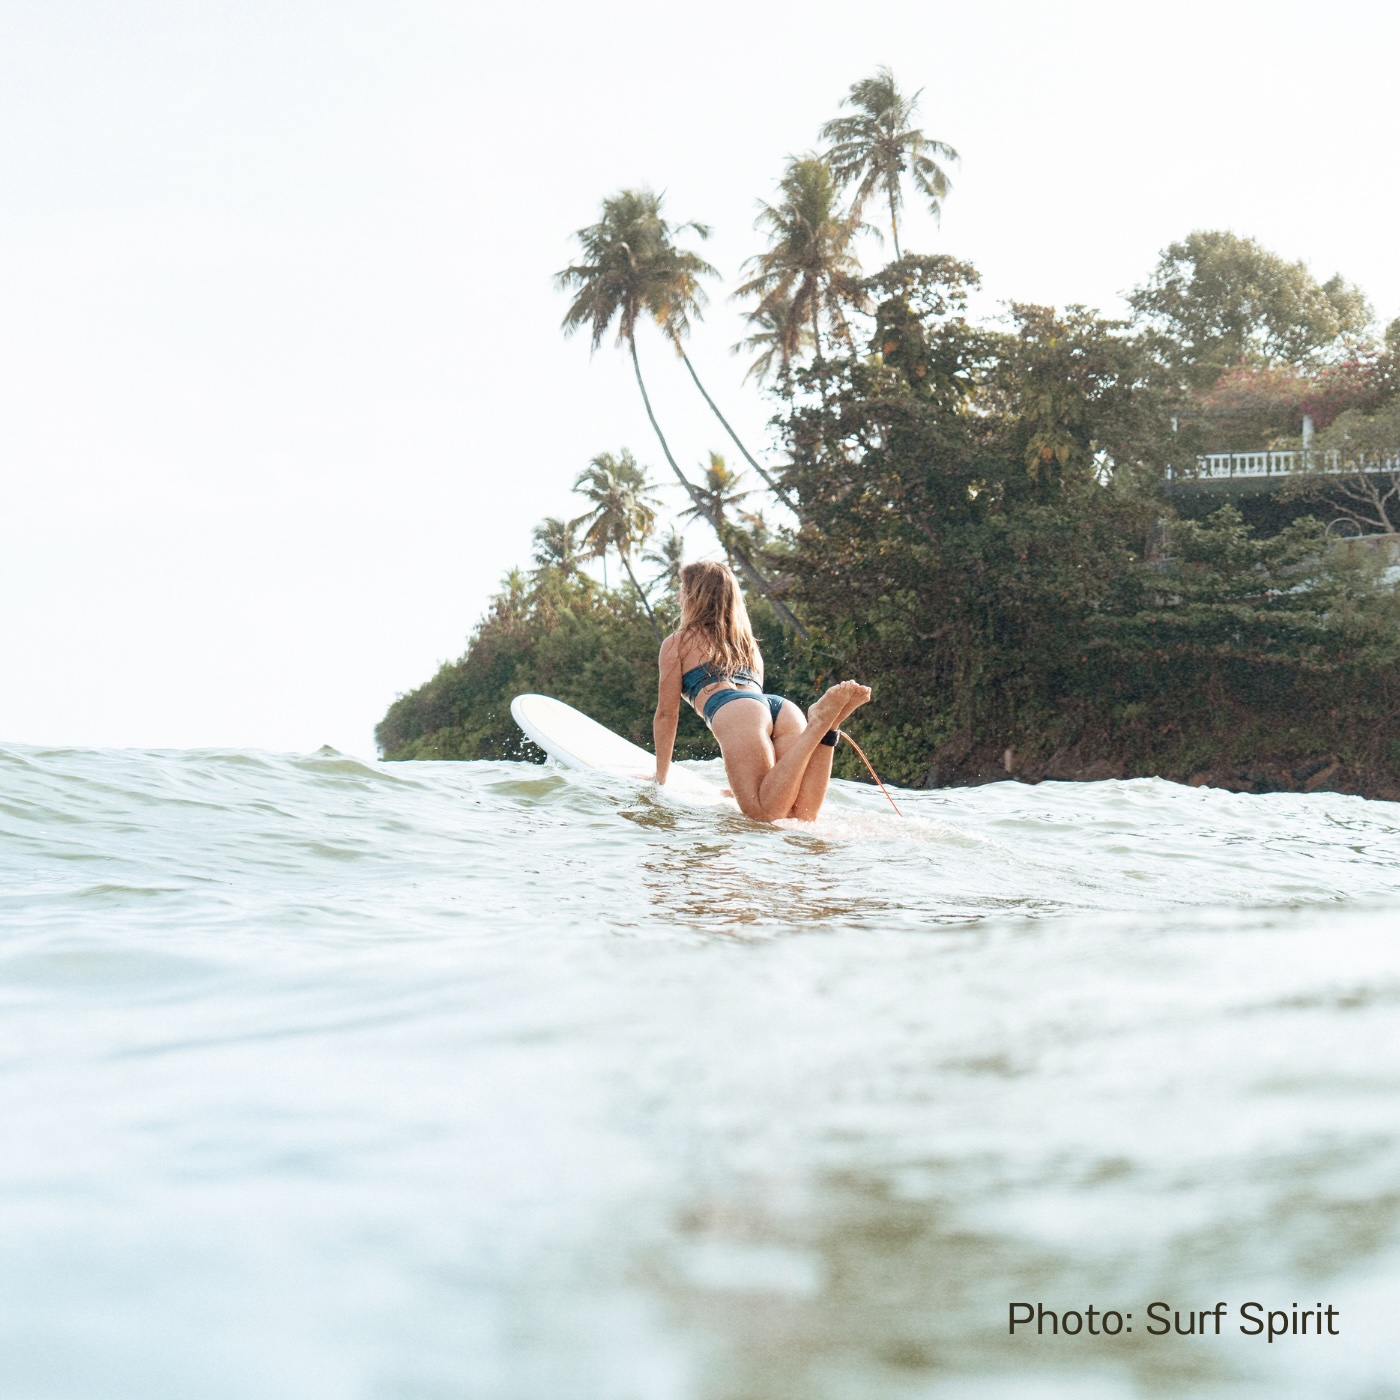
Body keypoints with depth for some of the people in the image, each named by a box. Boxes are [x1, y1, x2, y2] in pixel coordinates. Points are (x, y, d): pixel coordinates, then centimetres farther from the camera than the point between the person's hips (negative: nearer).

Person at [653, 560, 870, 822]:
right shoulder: (748, 644, 40)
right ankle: (829, 727, -32)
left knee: (765, 815, -25)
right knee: (801, 816, -17)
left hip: (734, 714, -5)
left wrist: (660, 779, 29)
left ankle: (819, 722, -36)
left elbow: (667, 715, 20)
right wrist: (741, 787, 49)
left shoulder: (677, 643, 24)